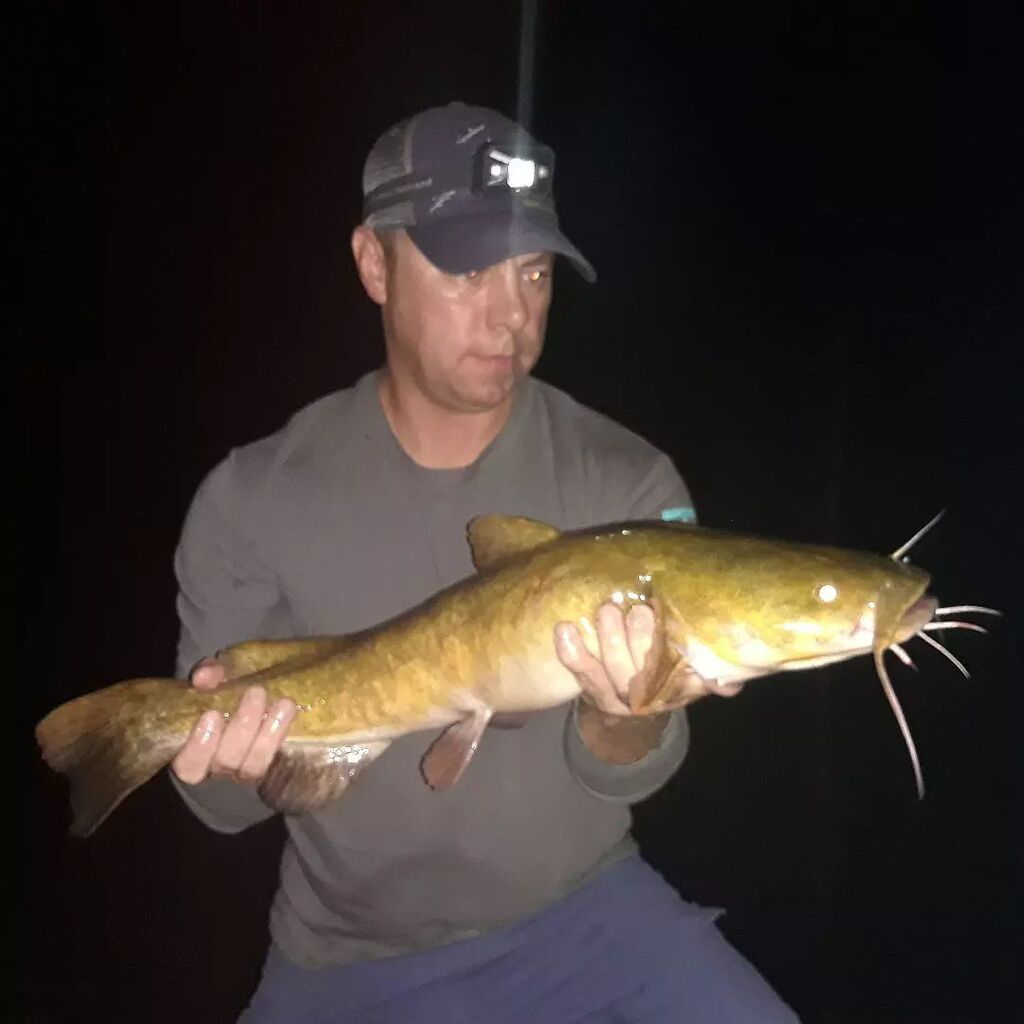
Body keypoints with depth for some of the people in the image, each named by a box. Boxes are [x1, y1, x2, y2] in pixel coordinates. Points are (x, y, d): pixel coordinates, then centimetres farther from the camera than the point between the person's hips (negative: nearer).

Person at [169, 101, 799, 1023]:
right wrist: (236, 760, -27)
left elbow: (626, 777, -10)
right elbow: (230, 801, -4)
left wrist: (622, 716, -33)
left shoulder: (626, 482, -11)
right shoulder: (252, 500, -10)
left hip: (583, 912, 0)